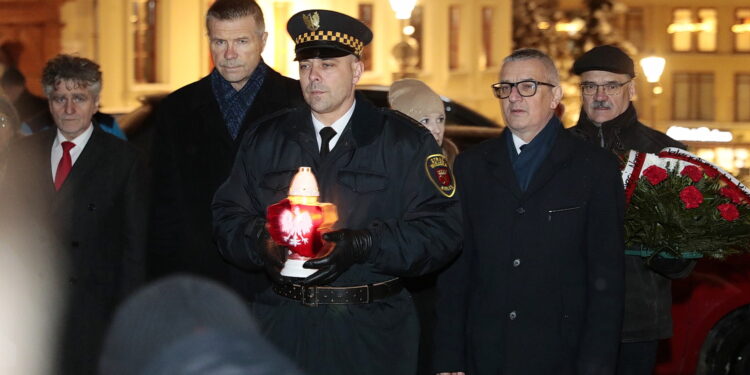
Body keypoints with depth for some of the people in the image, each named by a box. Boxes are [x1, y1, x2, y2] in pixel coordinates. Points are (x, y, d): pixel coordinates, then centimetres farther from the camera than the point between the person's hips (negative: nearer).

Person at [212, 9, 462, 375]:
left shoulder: (406, 142, -2)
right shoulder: (266, 139, 9)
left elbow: (441, 231, -10)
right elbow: (227, 218, 6)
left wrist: (362, 245, -22)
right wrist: (263, 242, -15)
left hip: (371, 332, -2)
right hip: (284, 326, 2)